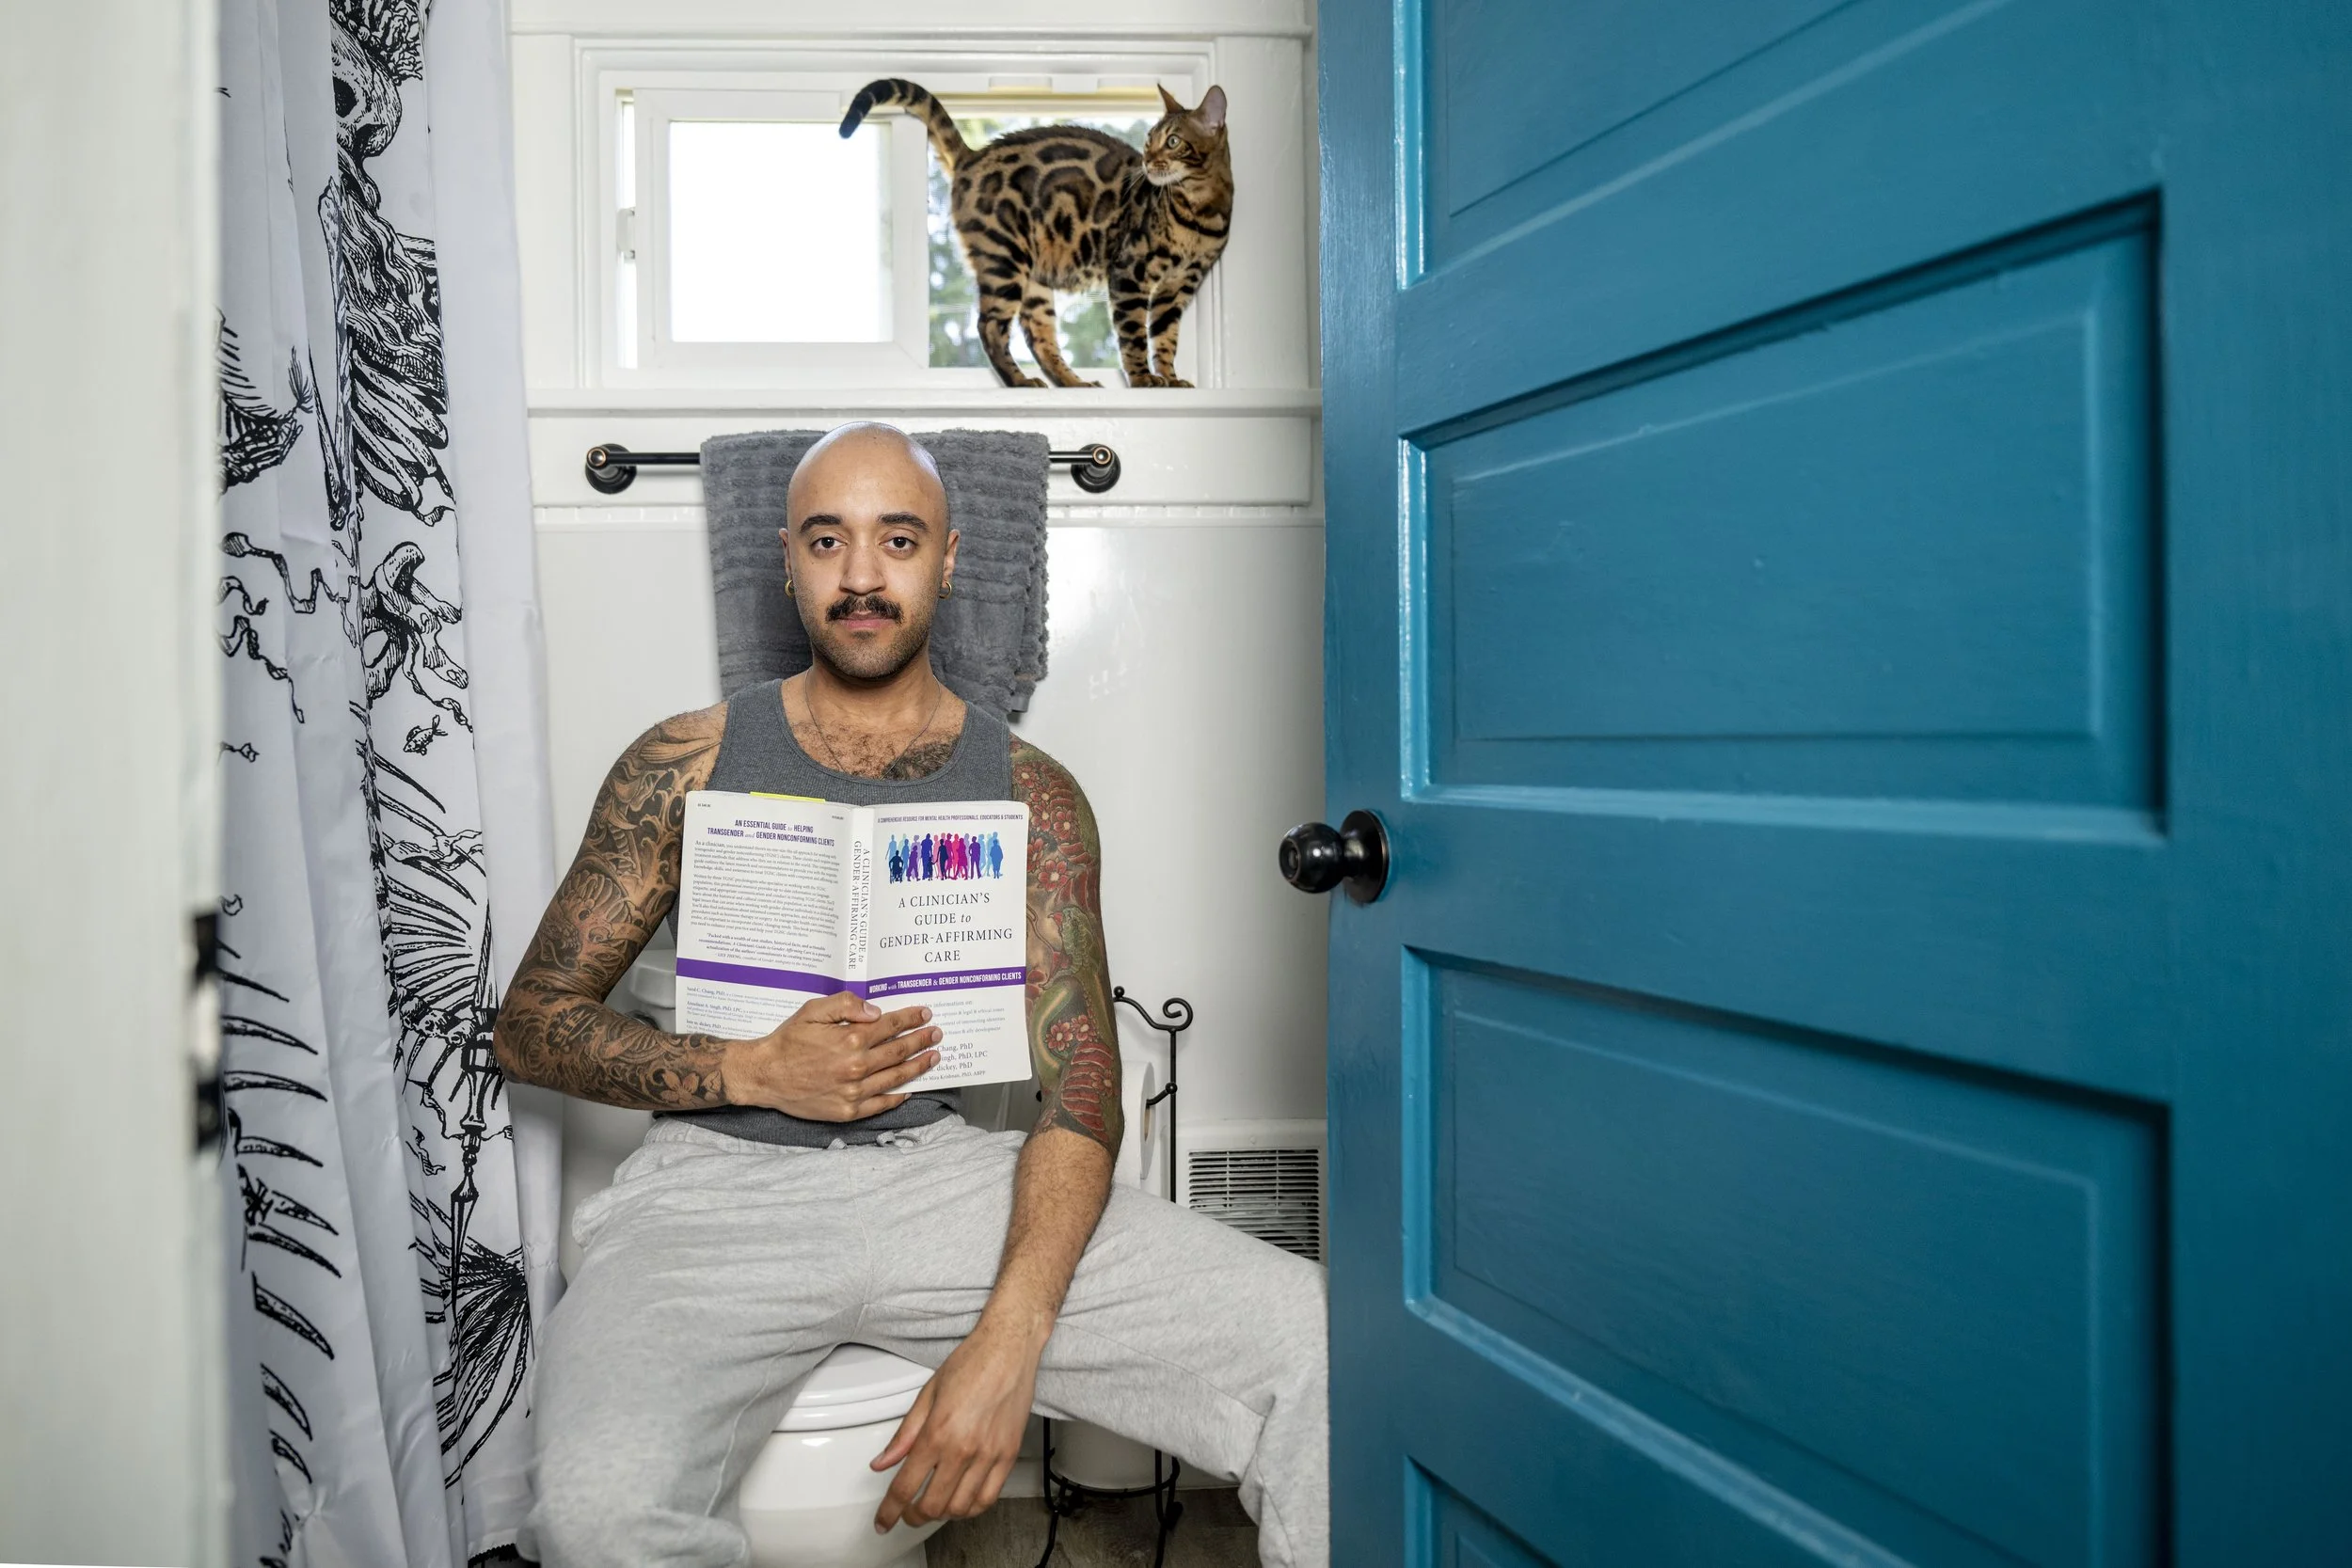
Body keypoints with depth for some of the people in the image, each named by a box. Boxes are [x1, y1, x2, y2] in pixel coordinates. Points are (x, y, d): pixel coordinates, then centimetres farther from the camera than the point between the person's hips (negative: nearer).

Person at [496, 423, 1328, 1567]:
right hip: (723, 1181, 0)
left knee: (1316, 1352, -19)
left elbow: (1080, 1087, -3)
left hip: (941, 1169, 1)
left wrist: (1007, 1337, -19)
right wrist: (752, 1070, -11)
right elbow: (531, 1023, 7)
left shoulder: (1029, 794, 5)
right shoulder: (688, 764, 5)